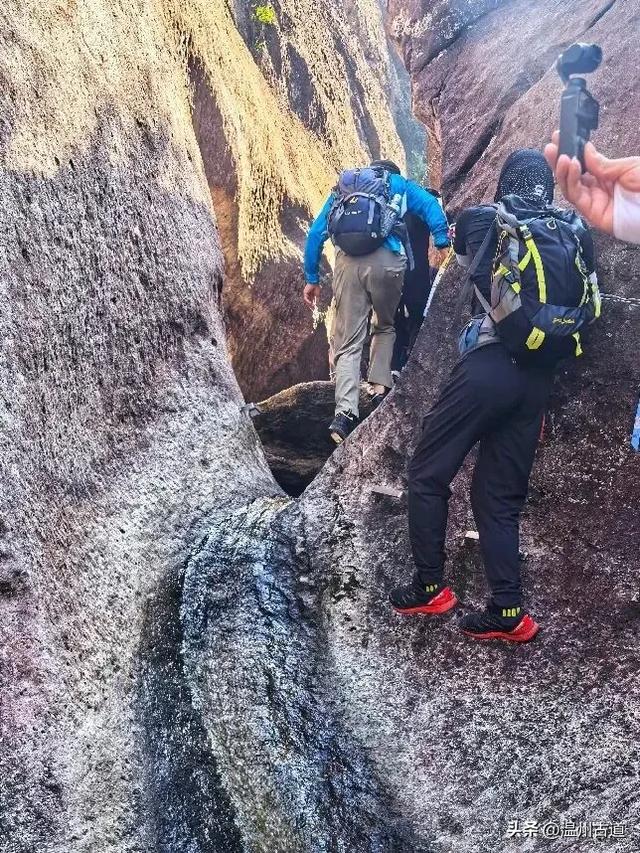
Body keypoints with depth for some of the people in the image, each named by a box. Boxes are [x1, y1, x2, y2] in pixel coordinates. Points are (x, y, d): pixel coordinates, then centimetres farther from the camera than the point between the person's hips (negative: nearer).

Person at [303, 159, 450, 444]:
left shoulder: (342, 187, 31)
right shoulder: (398, 184, 25)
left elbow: (316, 233, 22)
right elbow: (429, 205, 6)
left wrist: (311, 278, 22)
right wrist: (442, 241, -3)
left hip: (348, 261, 1)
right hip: (387, 260, -1)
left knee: (348, 342, 1)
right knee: (385, 326, 24)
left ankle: (345, 412, -14)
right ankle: (380, 387, 9)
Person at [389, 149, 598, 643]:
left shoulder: (478, 221, 7)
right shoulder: (576, 234, 12)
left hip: (488, 367, -4)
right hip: (538, 380, 4)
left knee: (429, 475, 11)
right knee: (500, 495, 13)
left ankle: (429, 588, 15)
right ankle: (509, 611, 10)